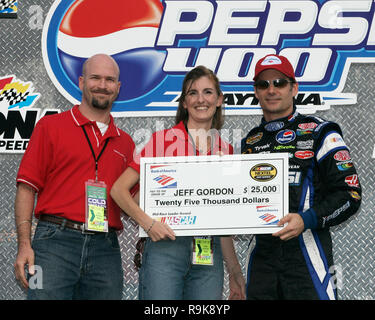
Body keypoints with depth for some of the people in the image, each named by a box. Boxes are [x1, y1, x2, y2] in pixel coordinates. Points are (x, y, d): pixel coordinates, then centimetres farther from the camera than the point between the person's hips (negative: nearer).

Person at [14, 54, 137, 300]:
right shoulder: (51, 127, 7)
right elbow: (27, 186, 1)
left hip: (106, 249, 4)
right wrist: (24, 244, -8)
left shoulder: (125, 142, 18)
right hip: (56, 242, -4)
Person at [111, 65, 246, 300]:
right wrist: (148, 222, -16)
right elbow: (119, 189, -2)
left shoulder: (225, 150, 12)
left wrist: (235, 271, 13)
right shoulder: (164, 139, 0)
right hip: (165, 246, -4)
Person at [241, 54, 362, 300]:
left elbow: (349, 193, -7)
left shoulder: (319, 133, -1)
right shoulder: (250, 143, 16)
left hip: (307, 253, -5)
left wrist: (307, 220, -19)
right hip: (261, 256, 5)